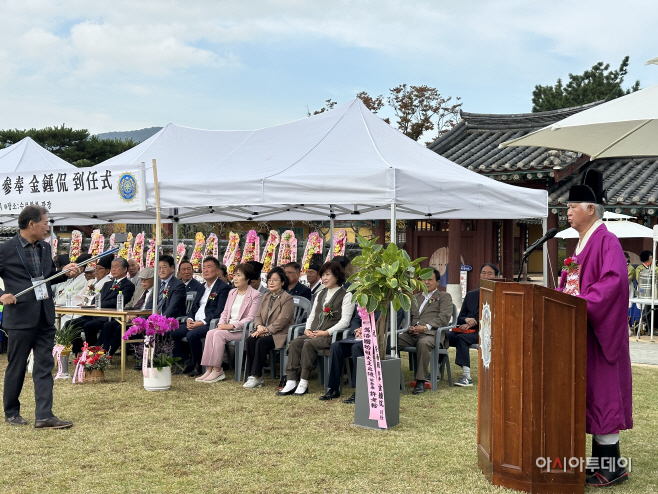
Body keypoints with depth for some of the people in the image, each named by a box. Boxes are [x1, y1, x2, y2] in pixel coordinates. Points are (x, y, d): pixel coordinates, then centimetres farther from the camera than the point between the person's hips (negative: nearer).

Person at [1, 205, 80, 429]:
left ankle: (44, 416, 2)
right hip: (20, 317, -6)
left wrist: (66, 272, 3)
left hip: (45, 318, 6)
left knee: (44, 367, 2)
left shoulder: (45, 248, 10)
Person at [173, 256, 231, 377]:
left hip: (210, 324, -8)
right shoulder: (202, 287, 22)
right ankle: (188, 363, 0)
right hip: (195, 322, 9)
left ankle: (198, 366, -12)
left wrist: (202, 322, -21)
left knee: (192, 334, -33)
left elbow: (219, 312, -15)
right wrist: (190, 319, 0)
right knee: (172, 333, -8)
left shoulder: (223, 288, -5)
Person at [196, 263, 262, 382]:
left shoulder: (256, 295, -4)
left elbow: (250, 319, -11)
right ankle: (209, 369, -26)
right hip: (228, 327, 6)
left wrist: (231, 326, -18)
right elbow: (225, 312, 19)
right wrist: (222, 324, -3)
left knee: (218, 334, -29)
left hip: (242, 329, -6)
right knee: (210, 333, -23)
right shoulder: (232, 292, 20)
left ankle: (217, 370, -26)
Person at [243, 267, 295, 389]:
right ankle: (252, 375, -20)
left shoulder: (287, 298, -6)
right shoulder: (266, 296, 19)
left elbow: (282, 321, -15)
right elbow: (258, 315, 16)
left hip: (279, 334, -6)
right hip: (264, 331, 6)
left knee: (261, 342, -32)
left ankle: (256, 377, -26)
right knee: (249, 340, -24)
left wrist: (266, 330, -19)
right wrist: (259, 326, -6)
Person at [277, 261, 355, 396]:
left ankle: (304, 383, -27)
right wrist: (307, 329, 3)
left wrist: (326, 332, -16)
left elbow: (345, 321, -8)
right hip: (313, 334, 6)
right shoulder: (320, 295, 25)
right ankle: (291, 382, -27)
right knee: (295, 343, -22)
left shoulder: (346, 295, 2)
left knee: (309, 344, -32)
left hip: (331, 335, -6)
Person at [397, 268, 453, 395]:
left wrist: (426, 327, -13)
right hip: (411, 334, 5)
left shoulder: (444, 296, 16)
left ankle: (420, 381, -35)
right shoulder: (415, 297, 32)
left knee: (423, 343, -41)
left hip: (431, 333, -5)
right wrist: (408, 327, 0)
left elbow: (444, 317, 0)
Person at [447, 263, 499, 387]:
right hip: (466, 329, 6)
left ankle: (466, 376, -36)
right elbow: (460, 317, 19)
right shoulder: (471, 295, 22)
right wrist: (466, 320, -6)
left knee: (461, 338, -34)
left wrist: (473, 323, -15)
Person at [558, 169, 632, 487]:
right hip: (582, 332, 9)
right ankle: (601, 460, 18)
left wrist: (581, 304, -28)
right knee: (588, 394, 11)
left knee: (602, 393, -5)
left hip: (599, 330, -9)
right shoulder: (582, 244, 16)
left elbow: (614, 282, -26)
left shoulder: (606, 242, -14)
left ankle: (611, 467, 3)